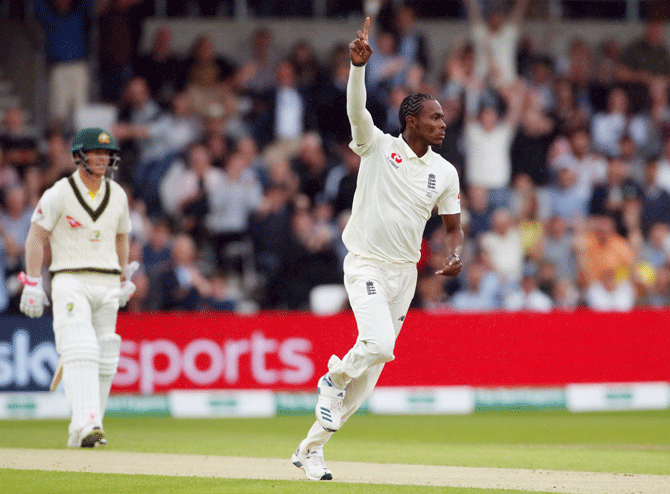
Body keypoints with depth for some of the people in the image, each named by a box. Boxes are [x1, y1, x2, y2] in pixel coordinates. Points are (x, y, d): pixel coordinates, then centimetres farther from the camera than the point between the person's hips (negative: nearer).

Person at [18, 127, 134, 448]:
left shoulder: (117, 195, 10)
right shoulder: (59, 194, -5)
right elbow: (36, 238, -3)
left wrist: (123, 282, 26)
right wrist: (32, 284, -8)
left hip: (107, 286, 6)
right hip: (70, 282, -6)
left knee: (104, 361, 3)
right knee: (80, 352, -21)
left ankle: (82, 430, 13)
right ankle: (86, 424, -33)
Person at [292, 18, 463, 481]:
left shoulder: (444, 172, 6)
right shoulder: (378, 147, -7)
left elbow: (453, 224, 13)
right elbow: (357, 108, -23)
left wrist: (456, 254, -9)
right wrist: (358, 64, -40)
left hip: (405, 273, 5)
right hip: (366, 266, -5)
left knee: (370, 370, 5)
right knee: (378, 345, -27)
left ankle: (312, 447, 16)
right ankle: (335, 378, 9)